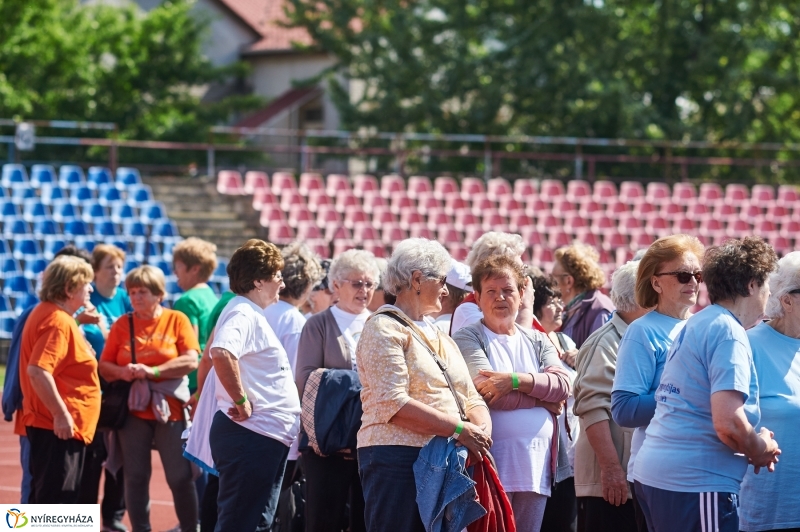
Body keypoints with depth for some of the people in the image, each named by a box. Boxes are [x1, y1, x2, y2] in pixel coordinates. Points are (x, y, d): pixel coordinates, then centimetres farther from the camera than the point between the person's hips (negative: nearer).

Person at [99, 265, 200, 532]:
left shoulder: (176, 320, 1)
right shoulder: (121, 325, 6)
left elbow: (191, 361, -8)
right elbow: (104, 366, 7)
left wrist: (153, 371, -16)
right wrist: (121, 372, -15)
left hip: (169, 409, -2)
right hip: (132, 410, 2)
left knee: (180, 477, 1)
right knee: (136, 477, 4)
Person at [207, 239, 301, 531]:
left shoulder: (253, 315, 19)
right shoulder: (243, 314, -13)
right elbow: (221, 353, -33)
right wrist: (241, 401, -24)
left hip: (266, 438, 11)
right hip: (251, 435, -11)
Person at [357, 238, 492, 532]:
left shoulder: (441, 336, 23)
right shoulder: (384, 329, -3)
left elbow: (471, 399, 18)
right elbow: (393, 404, -16)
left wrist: (482, 429, -5)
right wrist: (459, 430, -16)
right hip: (398, 460, -8)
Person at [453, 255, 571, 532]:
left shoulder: (537, 341, 17)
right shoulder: (468, 338, 1)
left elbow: (563, 385, 0)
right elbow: (488, 391, -13)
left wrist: (516, 380, -15)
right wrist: (542, 397, -4)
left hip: (536, 465, 5)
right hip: (492, 465, -5)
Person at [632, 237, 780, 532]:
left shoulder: (694, 325, 16)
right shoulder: (728, 332, -12)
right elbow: (728, 423, -23)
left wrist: (753, 447, 16)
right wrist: (761, 449, -3)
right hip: (696, 482, -9)